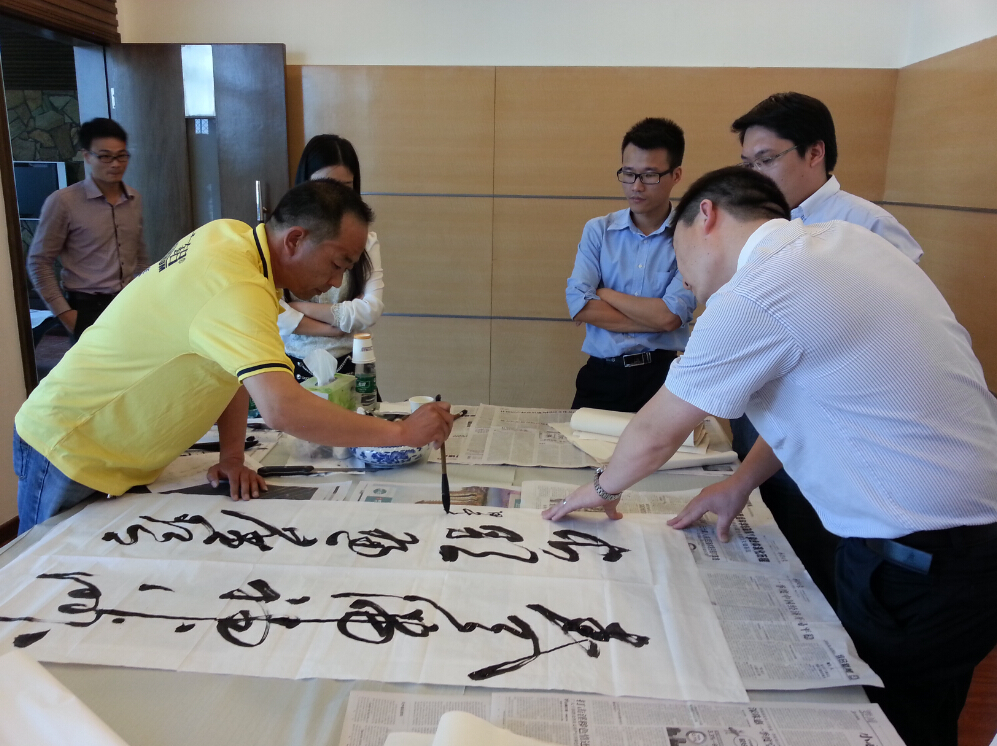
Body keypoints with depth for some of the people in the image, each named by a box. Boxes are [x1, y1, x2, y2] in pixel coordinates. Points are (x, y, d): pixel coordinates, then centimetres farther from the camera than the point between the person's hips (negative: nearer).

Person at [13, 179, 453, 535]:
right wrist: (401, 433, -35)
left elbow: (239, 365, 4)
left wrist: (231, 457, -2)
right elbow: (282, 409, -44)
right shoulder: (236, 289, -32)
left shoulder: (232, 235, -4)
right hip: (72, 455, -8)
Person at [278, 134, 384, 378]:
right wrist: (333, 329, -9)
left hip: (348, 367, 1)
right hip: (291, 367, -1)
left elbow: (370, 311, -6)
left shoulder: (366, 241, 5)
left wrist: (300, 306, -9)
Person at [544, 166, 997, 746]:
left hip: (922, 561, -8)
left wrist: (604, 488, 10)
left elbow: (654, 434, -9)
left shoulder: (751, 297, -21)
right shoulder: (848, 239, 4)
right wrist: (742, 482, 14)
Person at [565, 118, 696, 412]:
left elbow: (670, 316, -11)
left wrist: (604, 293, -1)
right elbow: (579, 305, -5)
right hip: (602, 376, 2)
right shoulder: (597, 230, 7)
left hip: (662, 375, -2)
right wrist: (653, 320, -9)